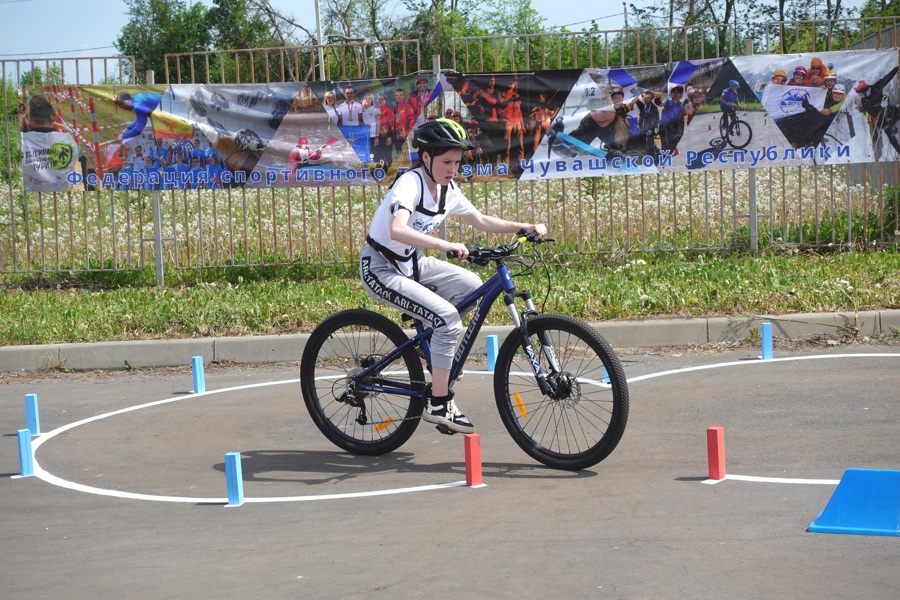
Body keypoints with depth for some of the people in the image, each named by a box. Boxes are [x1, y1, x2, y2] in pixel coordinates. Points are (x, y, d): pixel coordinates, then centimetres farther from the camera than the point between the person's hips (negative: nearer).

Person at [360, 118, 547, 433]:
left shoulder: (447, 189, 1)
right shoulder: (411, 183, -24)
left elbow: (481, 221, 12)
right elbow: (397, 230, -42)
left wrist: (526, 227, 0)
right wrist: (445, 245, -53)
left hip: (412, 264, 9)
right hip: (381, 269, -9)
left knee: (473, 287, -5)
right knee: (447, 319, -22)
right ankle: (438, 404, -11)